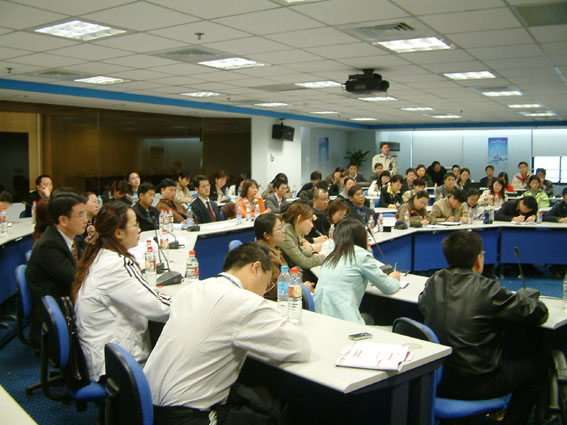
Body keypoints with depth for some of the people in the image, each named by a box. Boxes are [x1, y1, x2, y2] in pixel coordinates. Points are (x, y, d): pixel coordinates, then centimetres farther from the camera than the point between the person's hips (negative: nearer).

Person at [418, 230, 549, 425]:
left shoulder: (434, 282, -5)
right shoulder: (487, 290, -21)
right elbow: (539, 313, -13)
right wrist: (520, 297, 10)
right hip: (474, 385, -6)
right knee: (538, 362, 17)